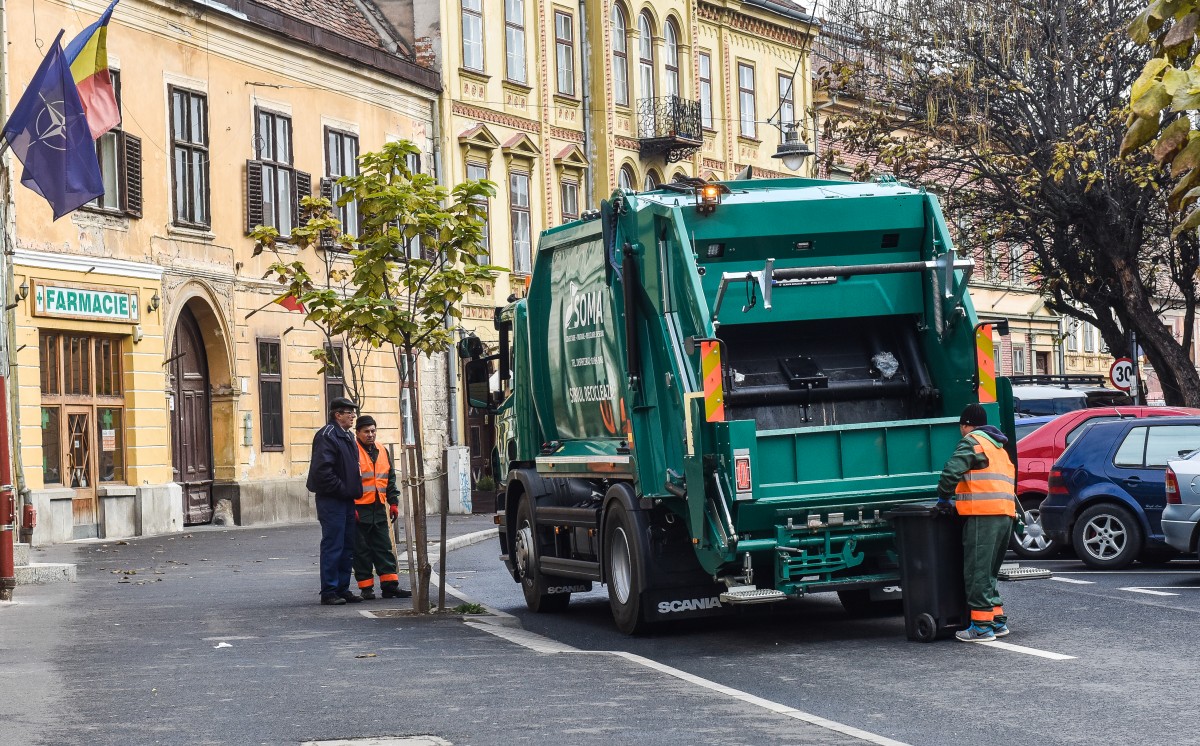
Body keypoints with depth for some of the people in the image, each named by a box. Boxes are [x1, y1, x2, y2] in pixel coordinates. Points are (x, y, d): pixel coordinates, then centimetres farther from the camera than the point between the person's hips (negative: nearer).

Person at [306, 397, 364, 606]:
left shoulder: (347, 437, 17)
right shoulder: (326, 436, -13)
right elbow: (322, 470, -21)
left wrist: (354, 491, 14)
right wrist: (341, 489, -17)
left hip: (347, 500, 9)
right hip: (331, 500, -9)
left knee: (347, 548, 12)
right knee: (332, 547, -6)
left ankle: (342, 589, 18)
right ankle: (329, 592, -1)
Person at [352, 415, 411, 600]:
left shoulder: (382, 453, 13)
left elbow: (390, 480, 21)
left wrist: (393, 502, 14)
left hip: (379, 509, 6)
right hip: (359, 510, -6)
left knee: (385, 549, 7)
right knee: (362, 551, 1)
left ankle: (390, 585, 9)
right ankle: (366, 587, 6)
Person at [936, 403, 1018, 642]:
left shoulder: (972, 442, -2)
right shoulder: (999, 448, 27)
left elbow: (951, 472, -16)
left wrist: (944, 497, 1)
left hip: (983, 515, -9)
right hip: (1005, 515, 9)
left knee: (977, 571, -5)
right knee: (988, 571, 18)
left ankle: (982, 625, -7)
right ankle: (998, 620, 19)